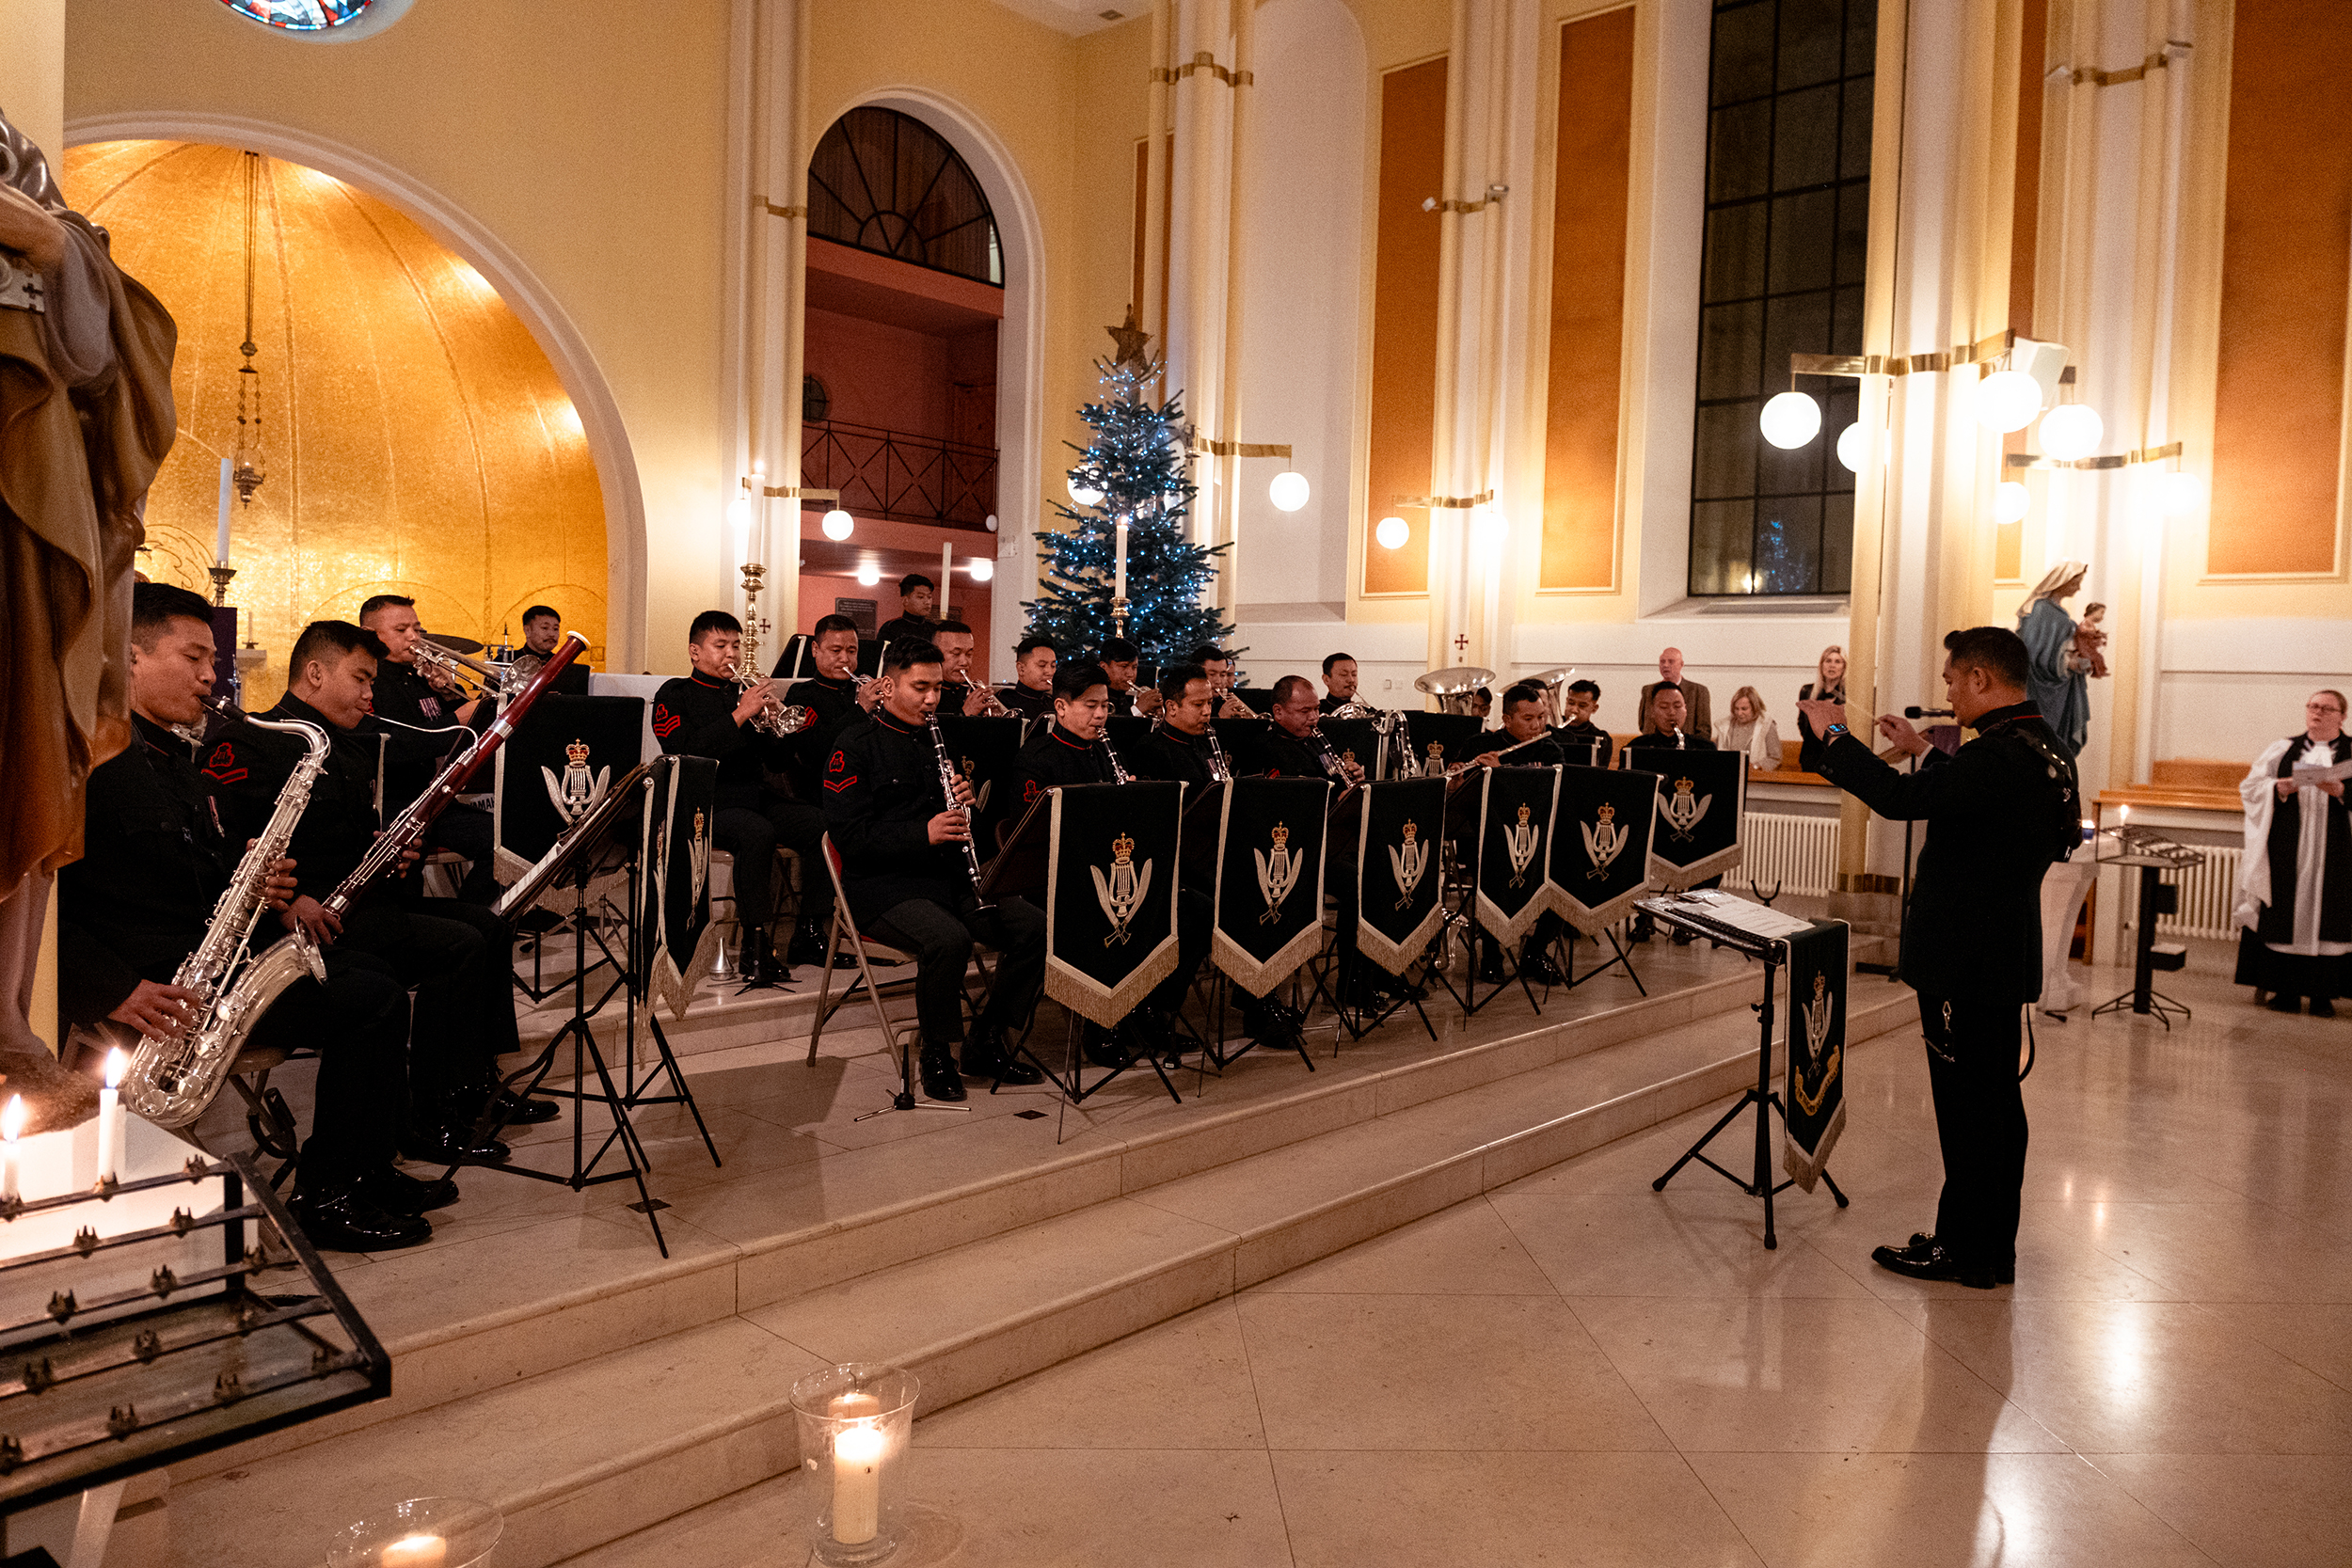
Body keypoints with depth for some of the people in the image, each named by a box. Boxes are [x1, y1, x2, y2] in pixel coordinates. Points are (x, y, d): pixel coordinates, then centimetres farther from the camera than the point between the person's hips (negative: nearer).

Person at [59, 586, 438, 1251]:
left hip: (211, 947, 10)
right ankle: (325, 1197, -4)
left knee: (371, 974, 11)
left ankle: (368, 1172, 15)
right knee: (371, 1001, -17)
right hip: (154, 978, -10)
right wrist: (112, 990, -27)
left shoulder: (172, 755, 18)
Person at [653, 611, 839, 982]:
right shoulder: (675, 695, 8)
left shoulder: (743, 694, 22)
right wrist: (739, 715, -15)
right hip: (706, 800, -5)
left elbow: (778, 762, 16)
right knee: (757, 832, -37)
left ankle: (809, 934, -13)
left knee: (825, 826, -21)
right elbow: (686, 752, -13)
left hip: (757, 794, 5)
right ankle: (754, 944, -26)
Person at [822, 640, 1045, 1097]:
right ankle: (936, 1053, -10)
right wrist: (924, 832, -24)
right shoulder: (856, 745, -3)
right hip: (883, 884, -7)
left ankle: (985, 1042, 3)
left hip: (951, 875, 7)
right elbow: (847, 834, -13)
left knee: (1035, 928, -13)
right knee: (948, 938, -35)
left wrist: (966, 802, 0)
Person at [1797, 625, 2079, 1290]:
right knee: (1995, 1103, 17)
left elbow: (1901, 798, -30)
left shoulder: (2002, 755, -23)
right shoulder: (2040, 749, 9)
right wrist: (1923, 751, 23)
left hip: (1967, 961, -10)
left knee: (1968, 1106, 0)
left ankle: (1965, 1250, 11)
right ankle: (1993, 1245, 28)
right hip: (2004, 955, 10)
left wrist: (1833, 735, -19)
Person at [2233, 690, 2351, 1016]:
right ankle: (2286, 990, 6)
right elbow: (2249, 787, 7)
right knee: (2284, 914, 0)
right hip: (2287, 851, 1)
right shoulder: (2282, 750, 12)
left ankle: (2323, 993, 4)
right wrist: (2278, 789, -11)